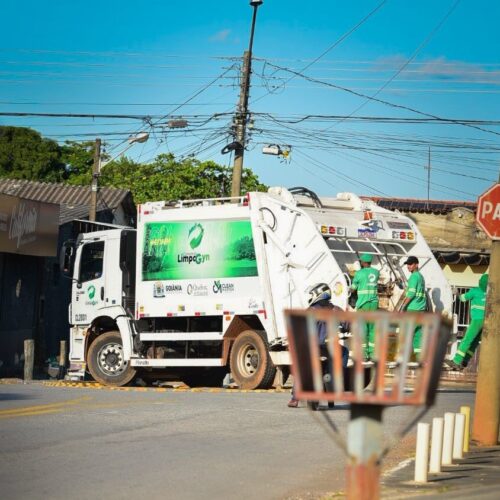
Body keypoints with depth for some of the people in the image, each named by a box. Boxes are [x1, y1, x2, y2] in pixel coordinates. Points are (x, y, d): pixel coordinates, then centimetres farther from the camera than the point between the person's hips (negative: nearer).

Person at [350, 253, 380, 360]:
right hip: (374, 303, 5)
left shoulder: (359, 273, -8)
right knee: (372, 328, 9)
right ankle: (372, 353, 7)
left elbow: (353, 289, 4)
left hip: (363, 304, -5)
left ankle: (364, 354, -8)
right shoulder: (376, 272, 8)